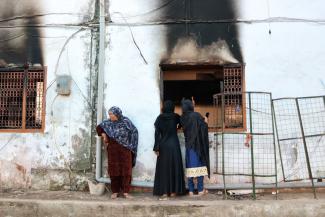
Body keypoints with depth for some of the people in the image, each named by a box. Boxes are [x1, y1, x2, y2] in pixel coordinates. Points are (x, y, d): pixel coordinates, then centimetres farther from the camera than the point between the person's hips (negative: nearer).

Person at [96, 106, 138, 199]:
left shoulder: (126, 121, -5)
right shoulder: (108, 123, 2)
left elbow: (134, 132, 1)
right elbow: (99, 127, 17)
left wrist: (130, 145, -1)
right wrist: (104, 136, 3)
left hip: (125, 149, -2)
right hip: (112, 150, 2)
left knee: (126, 170, -2)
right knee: (114, 170, 3)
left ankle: (125, 191, 5)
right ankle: (115, 191, 12)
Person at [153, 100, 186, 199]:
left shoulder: (160, 118, -3)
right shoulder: (176, 117, -1)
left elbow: (157, 133, -8)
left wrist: (156, 148, -6)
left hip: (163, 146, 0)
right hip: (174, 145, 1)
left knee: (163, 168, 4)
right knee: (175, 167, 8)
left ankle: (164, 192, 2)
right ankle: (173, 191, 13)